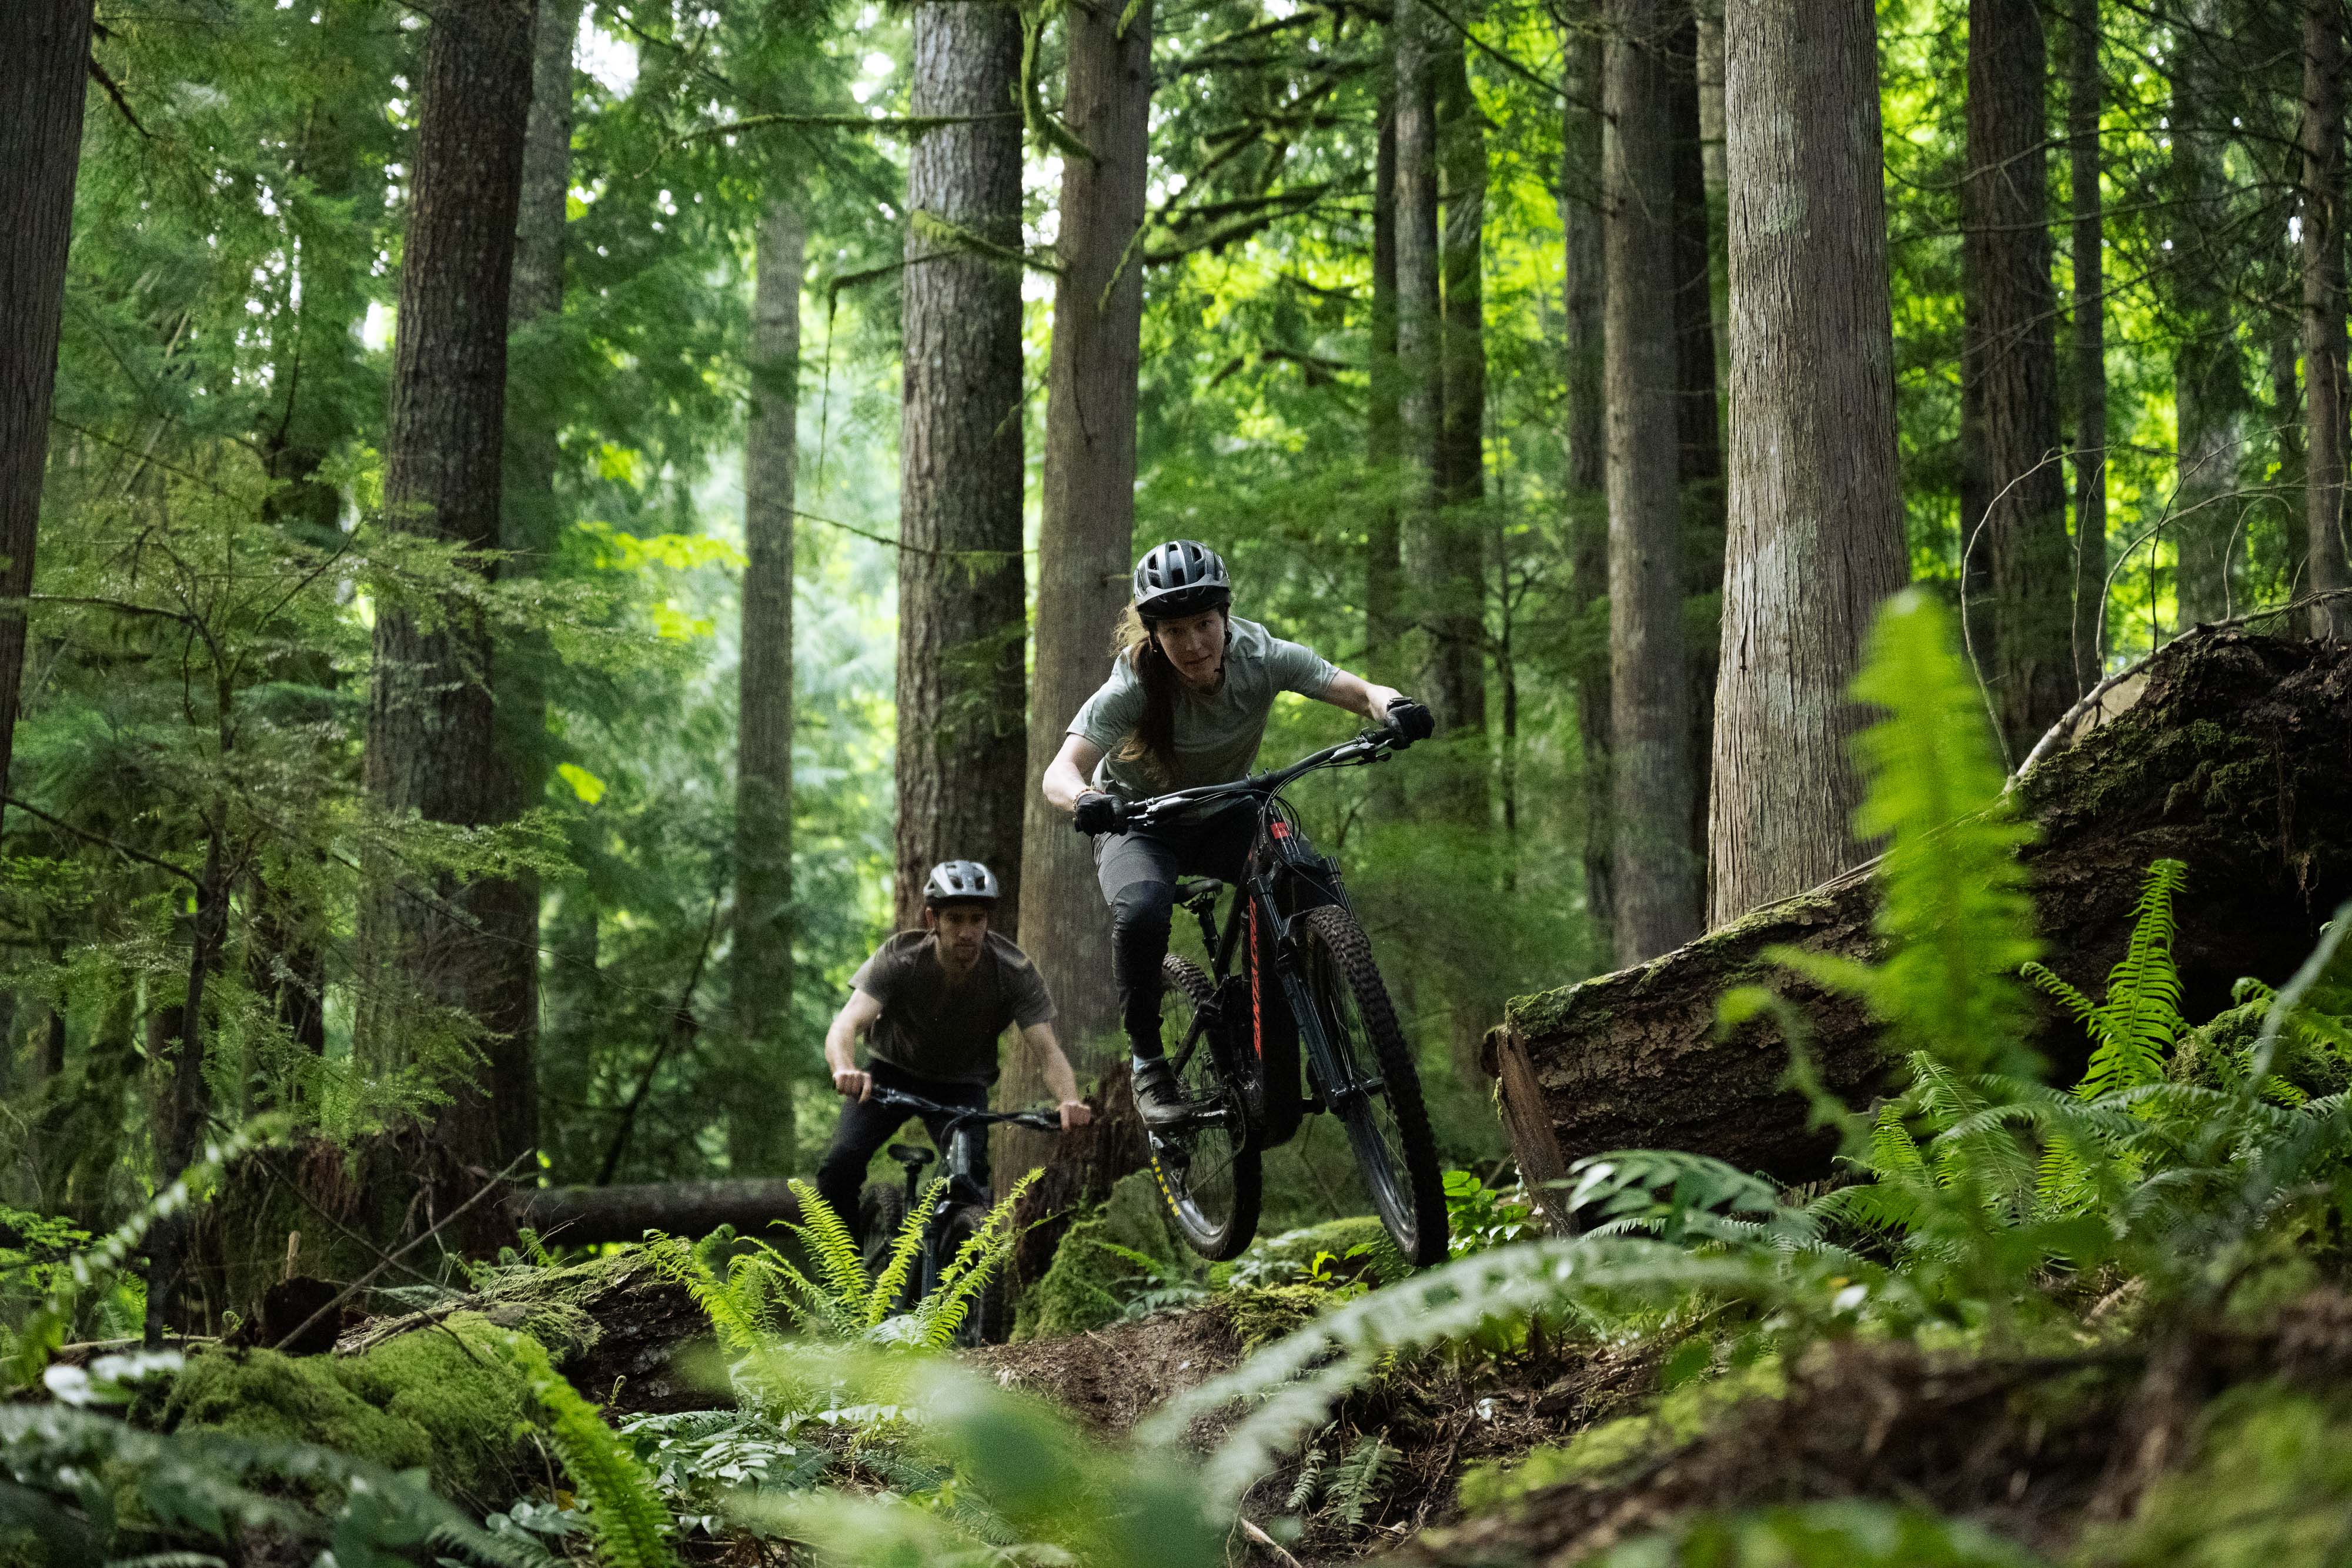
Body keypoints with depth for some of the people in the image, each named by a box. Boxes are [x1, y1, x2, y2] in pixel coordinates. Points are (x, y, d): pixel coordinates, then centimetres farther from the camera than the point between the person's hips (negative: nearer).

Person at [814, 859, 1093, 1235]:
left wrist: (1071, 1101, -53)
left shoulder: (1015, 973, -24)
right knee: (841, 1164, -24)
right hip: (892, 1073, -1)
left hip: (962, 1085, 1)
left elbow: (1049, 1050, -30)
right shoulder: (898, 960, -28)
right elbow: (845, 1027, -40)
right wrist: (845, 1070, -64)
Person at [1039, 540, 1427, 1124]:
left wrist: (1394, 709, -51)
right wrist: (1085, 801, -62)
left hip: (1224, 816, 3)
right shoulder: (1132, 687, -28)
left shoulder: (1260, 657, -21)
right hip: (1139, 821, -3)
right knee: (1142, 913, -35)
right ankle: (1147, 1062, -13)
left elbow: (1360, 690, -28)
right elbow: (1060, 772, -39)